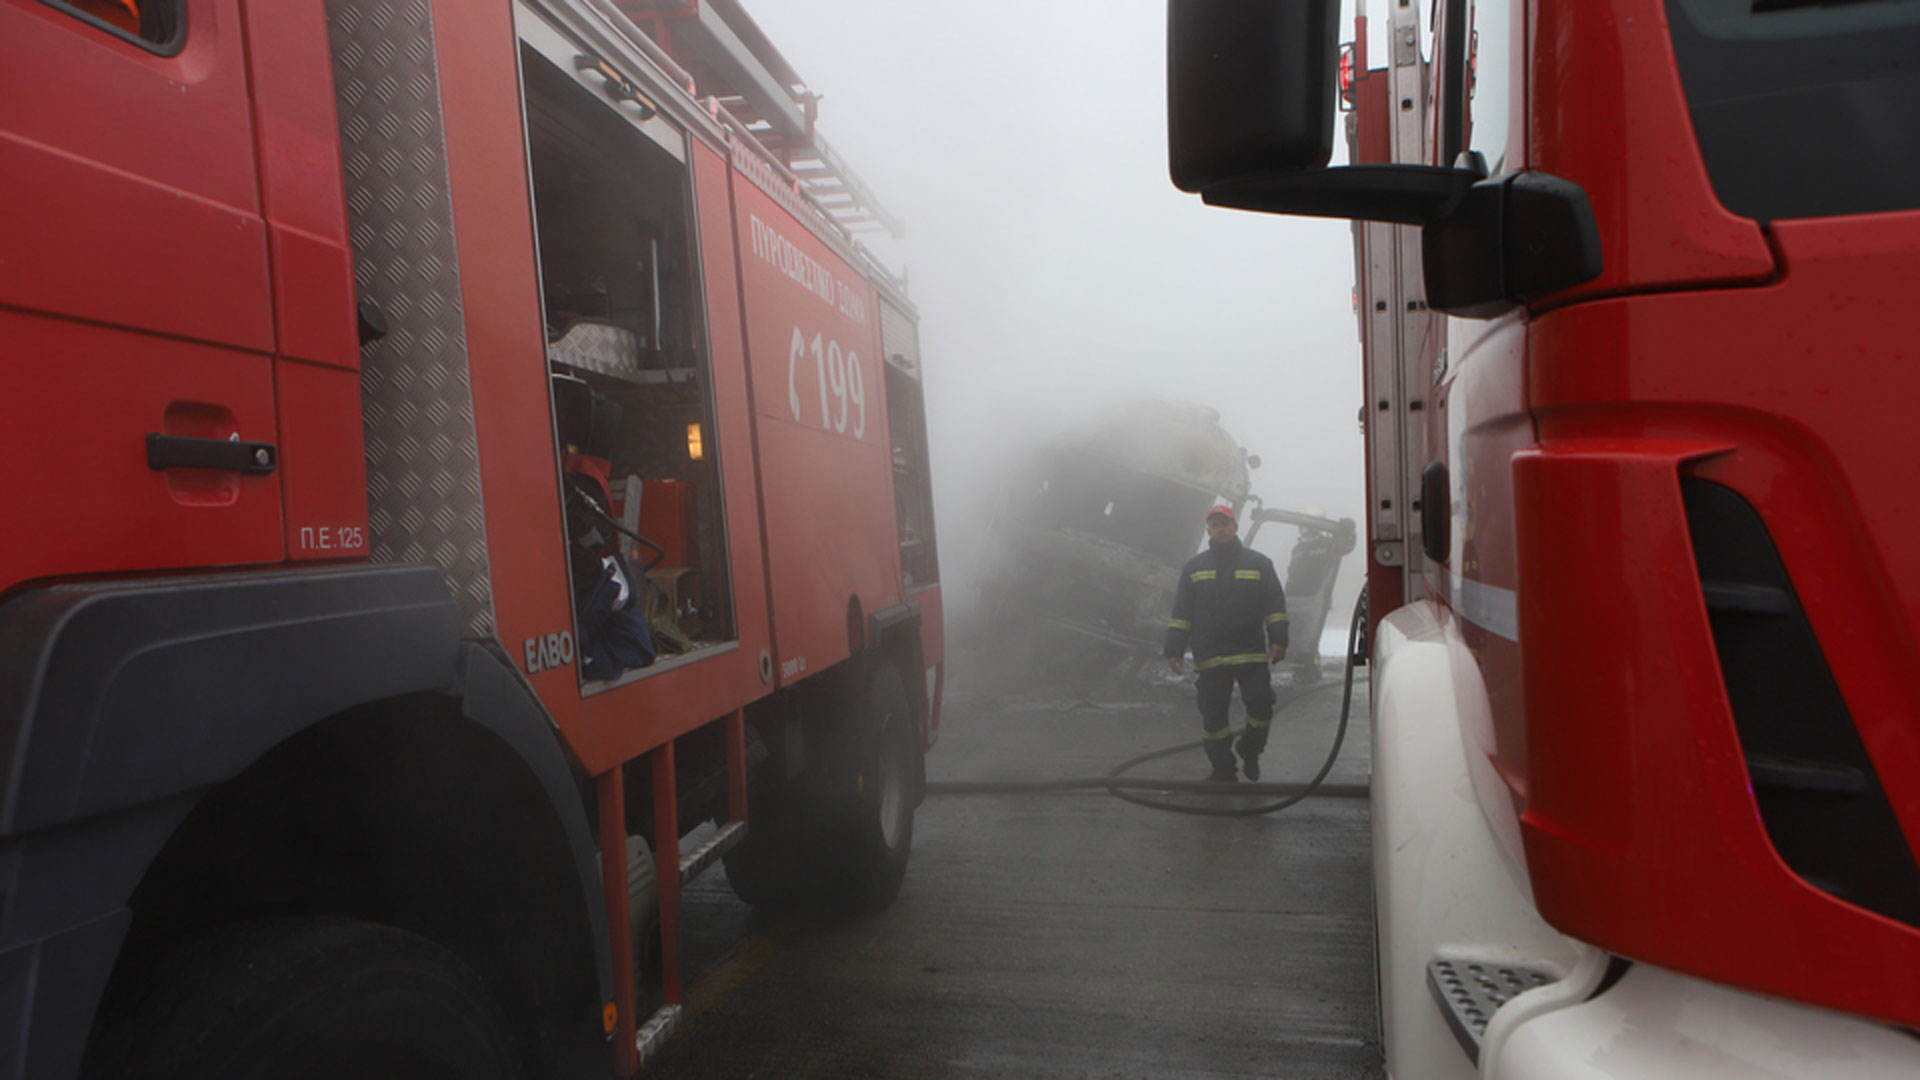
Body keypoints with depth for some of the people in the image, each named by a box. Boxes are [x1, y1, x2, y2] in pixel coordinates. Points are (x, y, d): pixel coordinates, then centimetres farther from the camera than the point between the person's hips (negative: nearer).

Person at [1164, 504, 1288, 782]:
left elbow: (1275, 606, 8)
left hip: (1252, 655, -1)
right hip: (1210, 658, 1)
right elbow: (1181, 613, 10)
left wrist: (1278, 641, -3)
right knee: (1213, 714, 3)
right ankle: (1222, 768, 17)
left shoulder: (1259, 563, 8)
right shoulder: (1193, 568, 11)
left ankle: (1250, 750, 18)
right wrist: (1174, 649, 3)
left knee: (1261, 703, -9)